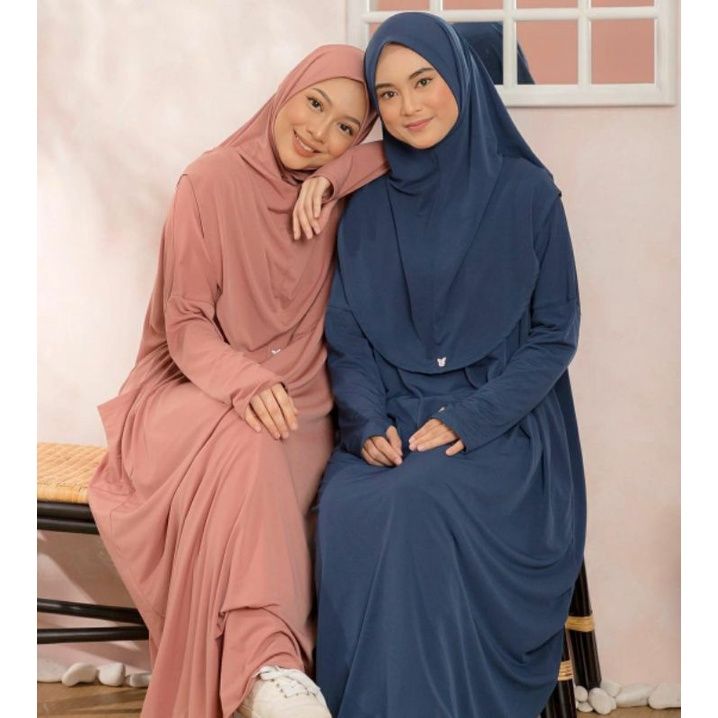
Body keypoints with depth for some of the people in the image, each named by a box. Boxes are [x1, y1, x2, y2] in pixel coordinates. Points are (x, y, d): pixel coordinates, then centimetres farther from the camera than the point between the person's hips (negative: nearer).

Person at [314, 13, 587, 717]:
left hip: (501, 427, -2)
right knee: (348, 511, -29)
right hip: (392, 421, 3)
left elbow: (555, 331, 0)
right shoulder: (368, 206, 9)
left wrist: (469, 420, -12)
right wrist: (368, 422, -11)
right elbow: (346, 334, 8)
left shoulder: (526, 191, 0)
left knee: (413, 506, -33)